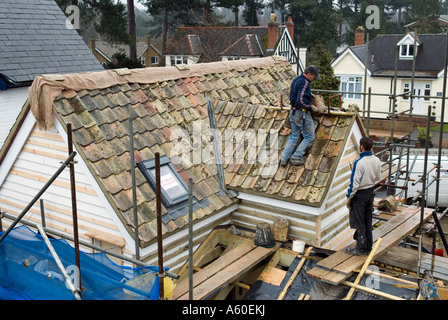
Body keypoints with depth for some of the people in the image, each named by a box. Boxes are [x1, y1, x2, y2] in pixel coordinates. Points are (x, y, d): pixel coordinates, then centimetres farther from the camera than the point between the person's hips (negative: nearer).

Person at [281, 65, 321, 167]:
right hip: (302, 113, -9)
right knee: (309, 137, 3)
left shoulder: (295, 79, 11)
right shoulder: (304, 82, -19)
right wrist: (311, 106, -16)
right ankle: (296, 158, 0)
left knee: (294, 136, 16)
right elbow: (301, 100, -28)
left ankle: (284, 158, 11)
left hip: (293, 112, 9)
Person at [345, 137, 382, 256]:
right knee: (368, 221, 17)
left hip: (360, 194, -7)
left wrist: (349, 198, -11)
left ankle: (361, 248, 13)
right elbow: (378, 178, 10)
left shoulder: (359, 162, -24)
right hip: (370, 193, 7)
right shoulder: (376, 161, -1)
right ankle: (368, 247, 26)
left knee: (359, 223, 5)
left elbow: (354, 183, -21)